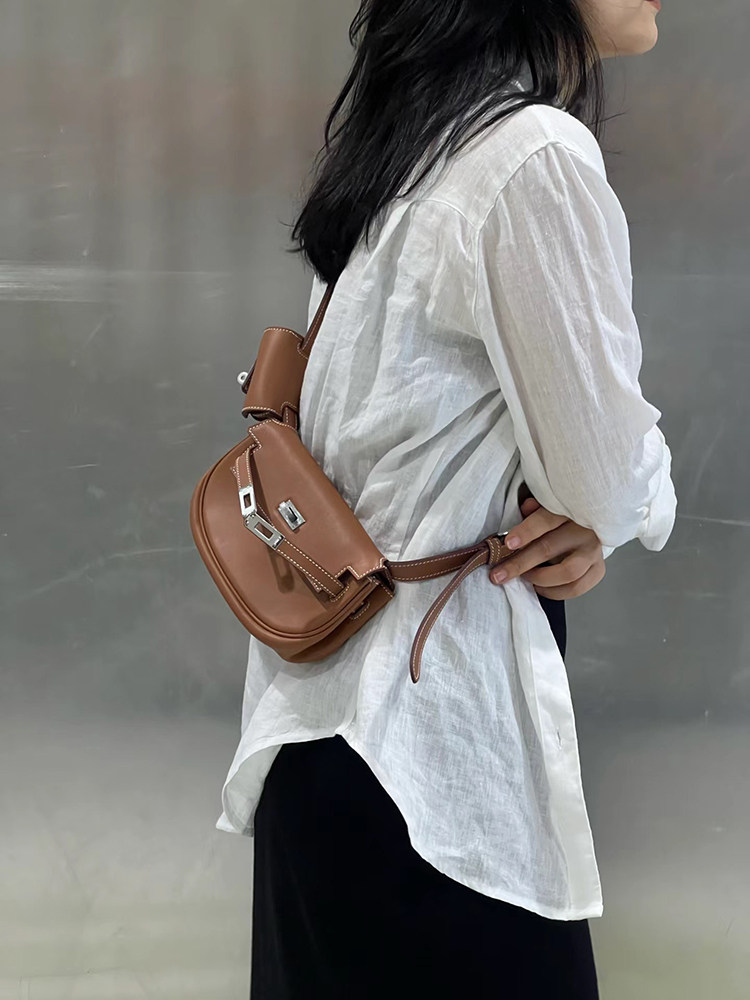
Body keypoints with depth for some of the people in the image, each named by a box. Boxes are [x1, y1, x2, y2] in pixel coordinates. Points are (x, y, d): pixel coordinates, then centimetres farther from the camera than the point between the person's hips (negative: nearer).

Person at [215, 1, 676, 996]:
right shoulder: (538, 155, -21)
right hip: (425, 721, -9)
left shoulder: (405, 130, 8)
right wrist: (602, 514, 7)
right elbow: (605, 472, -16)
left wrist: (576, 515, -3)